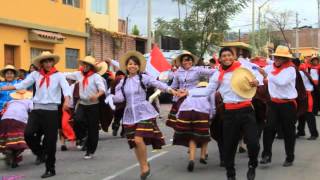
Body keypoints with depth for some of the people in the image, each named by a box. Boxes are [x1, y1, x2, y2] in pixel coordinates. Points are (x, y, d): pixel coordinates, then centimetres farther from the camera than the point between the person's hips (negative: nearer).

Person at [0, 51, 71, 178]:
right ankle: (40, 153, 16)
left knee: (50, 140, 1)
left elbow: (66, 88, -15)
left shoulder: (58, 75, -1)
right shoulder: (35, 74, 7)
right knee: (28, 134, -14)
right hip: (37, 109, 3)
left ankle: (50, 169, 17)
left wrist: (67, 101, -36)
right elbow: (22, 85, 6)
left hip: (51, 110, -2)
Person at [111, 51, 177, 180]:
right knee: (134, 143, 7)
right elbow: (120, 98, 1)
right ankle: (142, 167, 26)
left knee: (139, 139, -19)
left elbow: (157, 84, -15)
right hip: (130, 114, 4)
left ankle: (145, 165, 4)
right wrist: (110, 97, -19)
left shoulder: (143, 77, -2)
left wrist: (170, 90, -30)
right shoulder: (123, 82, 9)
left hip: (144, 113, -4)